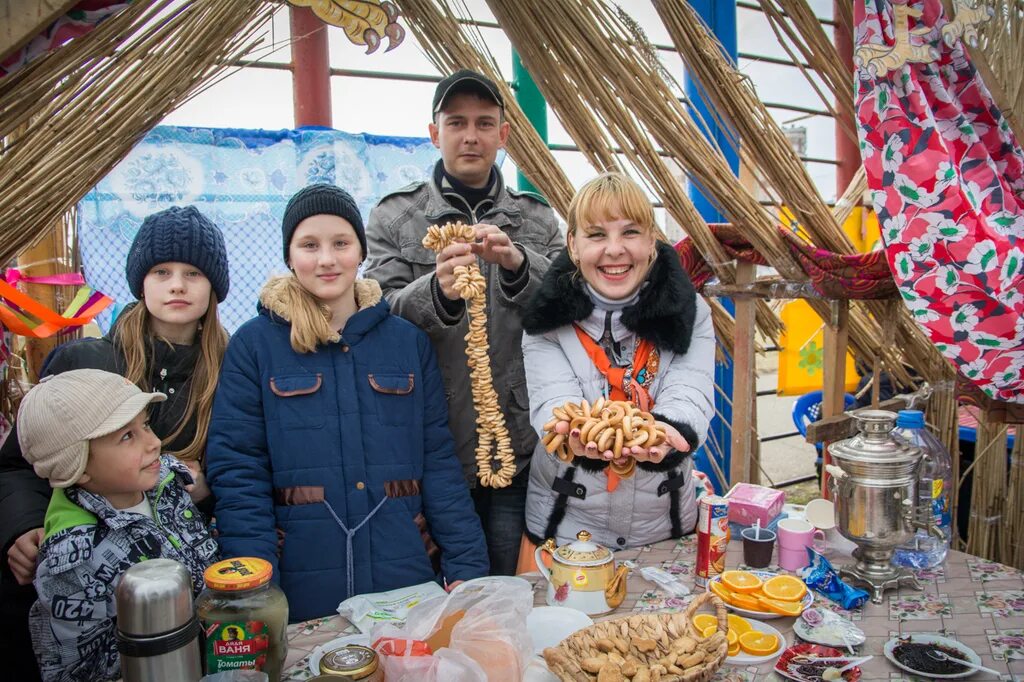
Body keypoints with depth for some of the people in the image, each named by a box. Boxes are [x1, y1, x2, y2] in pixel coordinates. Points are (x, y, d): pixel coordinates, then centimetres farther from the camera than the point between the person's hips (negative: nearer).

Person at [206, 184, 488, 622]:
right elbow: (236, 471, -5)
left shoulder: (409, 342, 4)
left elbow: (438, 461, 3)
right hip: (299, 593, -1)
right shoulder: (254, 344, -2)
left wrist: (467, 568, -4)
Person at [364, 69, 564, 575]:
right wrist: (437, 291, -25)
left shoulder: (537, 219, 10)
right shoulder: (394, 216, 5)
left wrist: (516, 264, -19)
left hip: (517, 450, 2)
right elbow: (382, 312, -5)